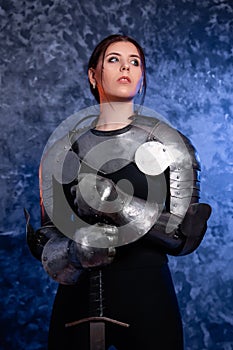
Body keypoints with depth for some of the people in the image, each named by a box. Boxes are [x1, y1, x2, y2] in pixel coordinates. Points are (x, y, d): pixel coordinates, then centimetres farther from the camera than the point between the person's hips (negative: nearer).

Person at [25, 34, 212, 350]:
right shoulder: (65, 149, 3)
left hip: (145, 292, -2)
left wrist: (120, 203, -22)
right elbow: (45, 237, 4)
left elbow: (187, 235, -8)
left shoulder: (168, 142, -3)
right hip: (78, 296, 2)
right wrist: (77, 252, -18)